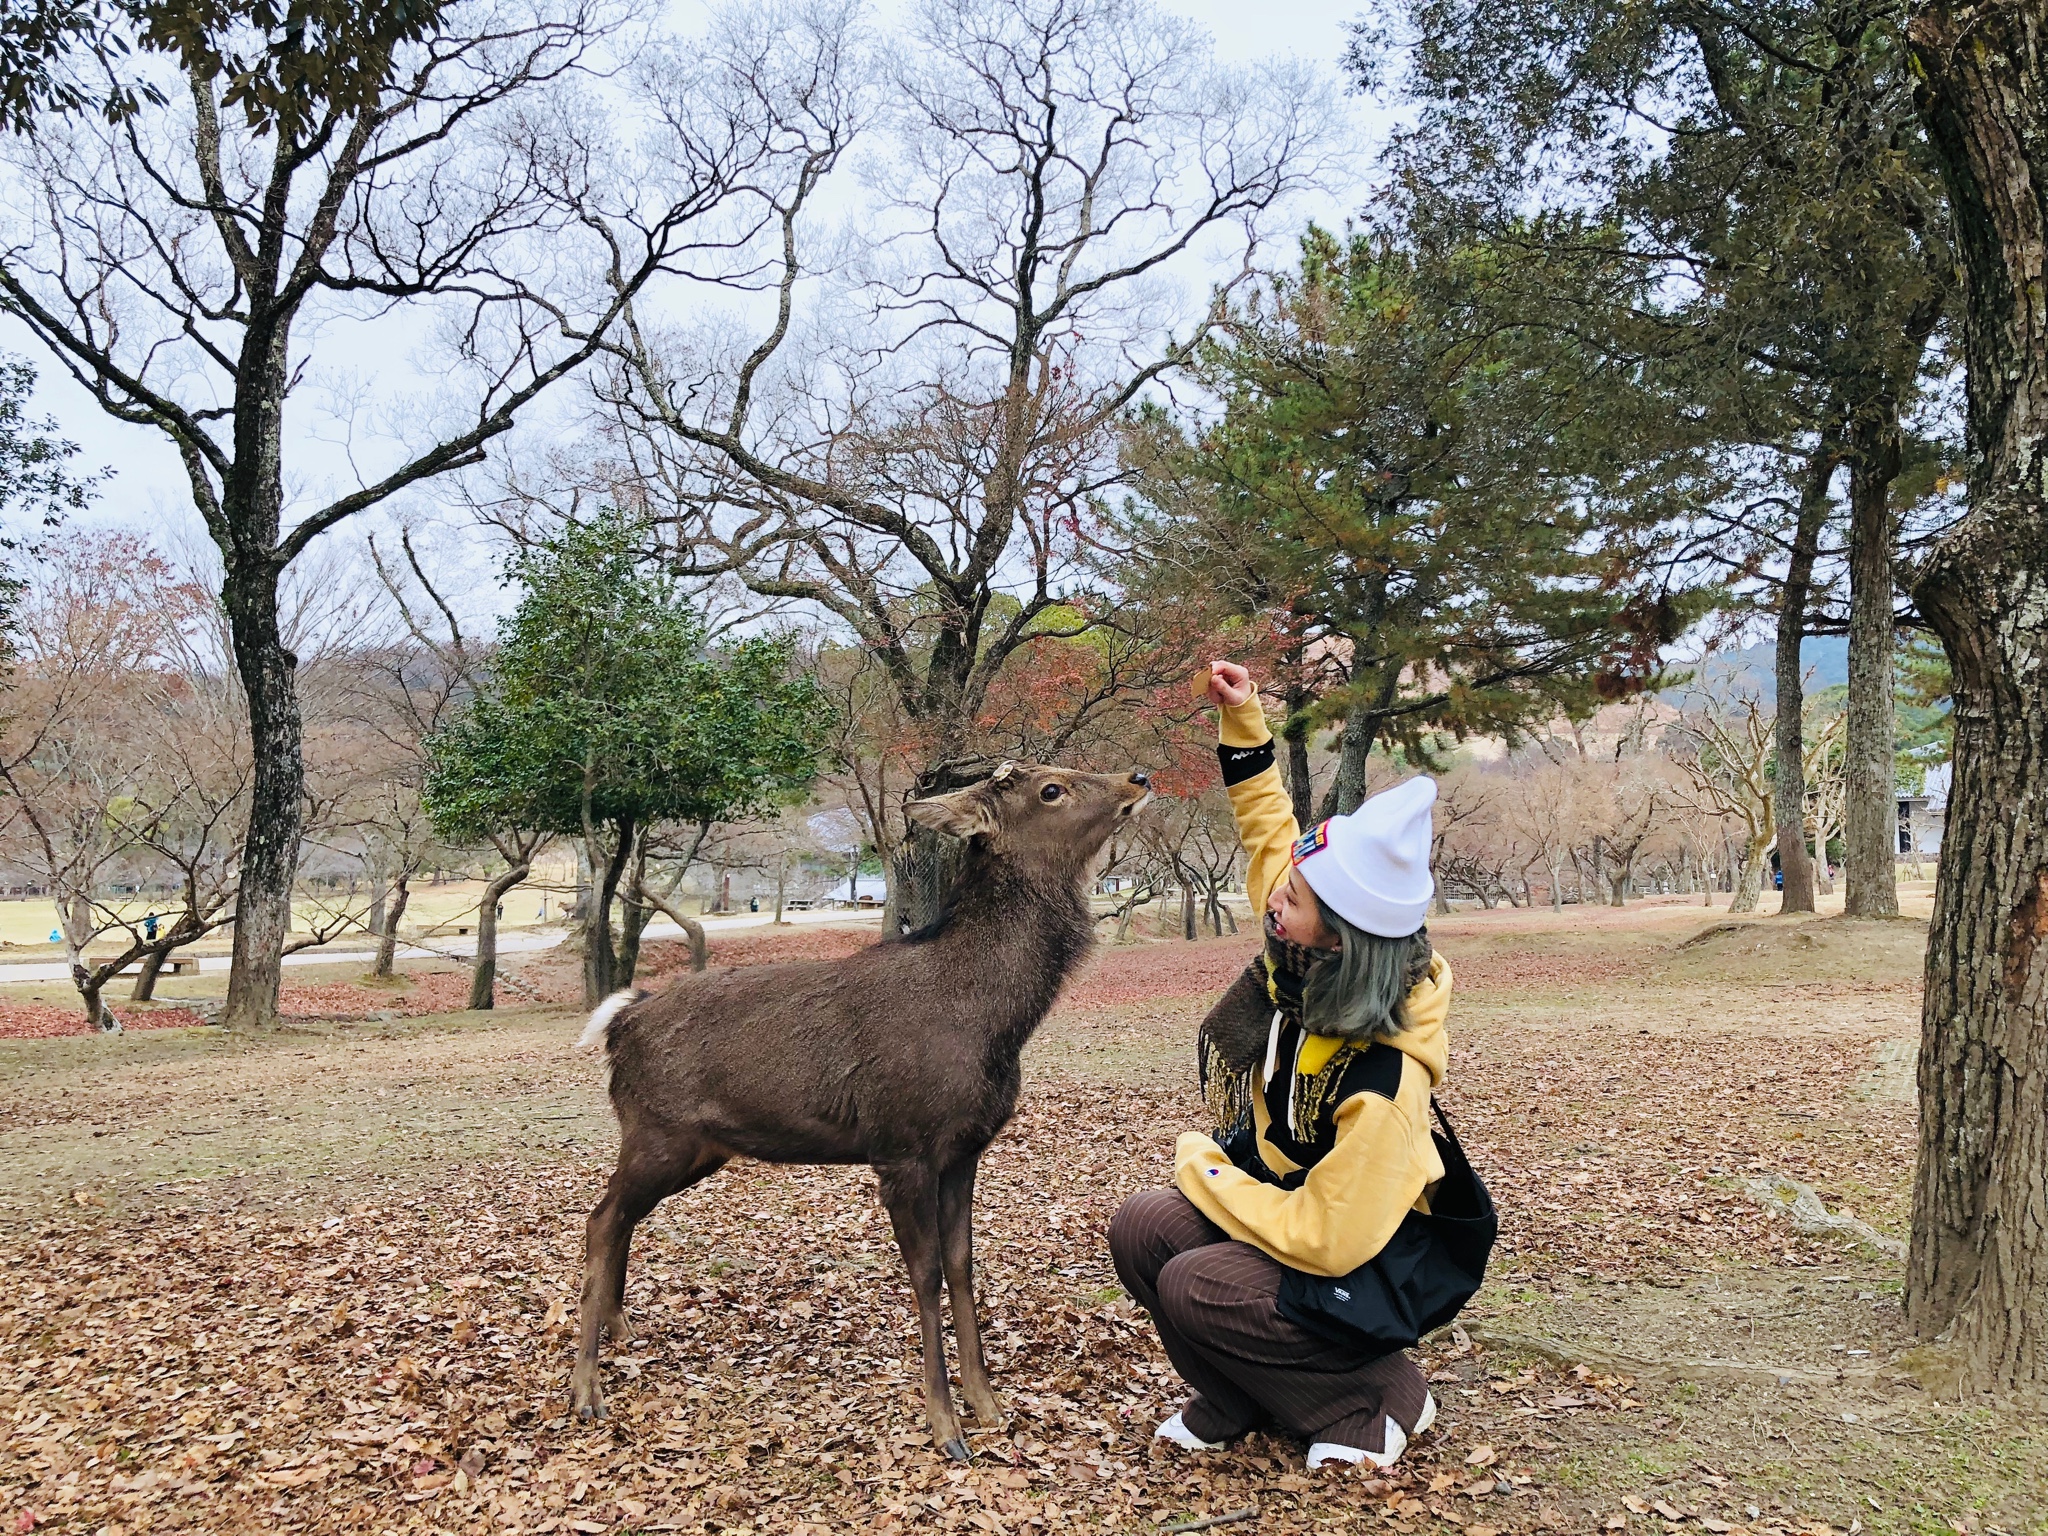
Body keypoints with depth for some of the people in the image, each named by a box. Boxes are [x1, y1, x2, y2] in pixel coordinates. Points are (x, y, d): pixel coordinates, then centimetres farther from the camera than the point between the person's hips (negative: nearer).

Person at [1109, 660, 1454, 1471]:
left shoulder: (1383, 1080, -36)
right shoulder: (1302, 968, -16)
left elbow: (1329, 1242, -31)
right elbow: (1271, 831, 2)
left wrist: (1205, 1171, -20)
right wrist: (1244, 721, -3)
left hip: (1368, 1272, -7)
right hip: (1287, 1197, 7)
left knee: (1195, 1289, -26)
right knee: (1141, 1228, -13)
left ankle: (1378, 1395, -1)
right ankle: (1243, 1395, 8)